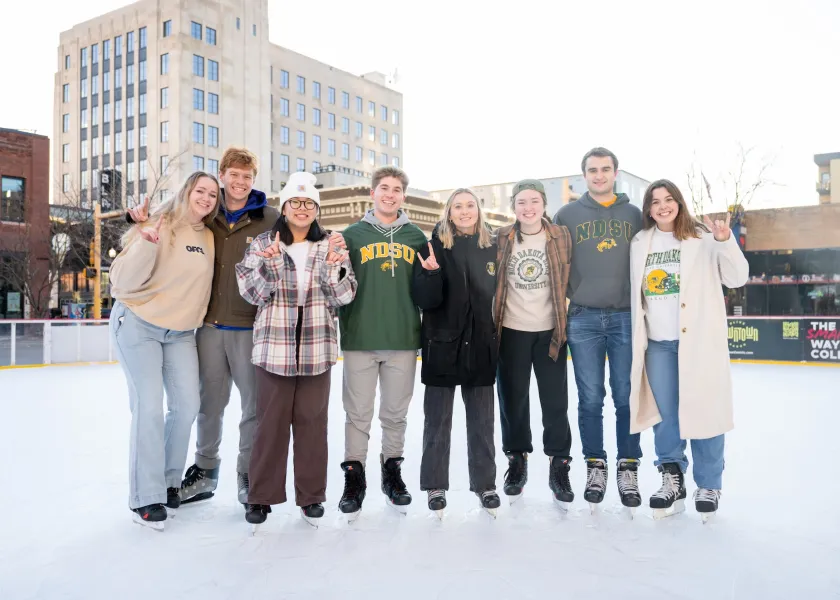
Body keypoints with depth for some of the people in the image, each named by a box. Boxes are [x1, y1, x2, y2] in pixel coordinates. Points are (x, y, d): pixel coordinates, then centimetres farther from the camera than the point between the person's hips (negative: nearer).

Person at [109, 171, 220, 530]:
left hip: (181, 332, 6)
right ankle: (146, 497, 1)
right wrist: (145, 244, -30)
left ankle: (169, 481, 24)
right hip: (138, 325, -6)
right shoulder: (159, 226, -13)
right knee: (149, 407, -9)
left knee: (187, 406, 5)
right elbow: (124, 281, -17)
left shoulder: (208, 238, 5)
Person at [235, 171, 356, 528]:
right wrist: (270, 263, -19)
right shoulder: (262, 244, 4)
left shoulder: (330, 247, 7)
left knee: (312, 421, 7)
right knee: (270, 421, 4)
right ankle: (262, 496, 17)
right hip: (274, 347, -1)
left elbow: (344, 297, 2)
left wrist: (334, 268, -17)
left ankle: (311, 494, 20)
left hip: (317, 348, 1)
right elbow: (251, 293, -3)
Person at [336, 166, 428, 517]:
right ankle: (354, 476, 17)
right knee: (358, 413, 5)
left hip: (404, 339, 1)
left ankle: (392, 471, 26)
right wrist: (339, 325, -9)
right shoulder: (352, 235, 6)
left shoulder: (416, 237, 10)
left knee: (395, 412, 11)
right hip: (360, 339, -1)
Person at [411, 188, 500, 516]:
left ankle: (485, 483, 23)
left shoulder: (492, 248, 6)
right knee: (438, 420, 8)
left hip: (481, 346, 3)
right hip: (442, 345, -2)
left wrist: (498, 339, 4)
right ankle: (435, 485, 19)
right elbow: (424, 300, -10)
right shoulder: (434, 246, -3)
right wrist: (432, 273, -27)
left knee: (482, 420, 11)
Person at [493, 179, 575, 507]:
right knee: (513, 400, 9)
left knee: (555, 401, 3)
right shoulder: (500, 238, -1)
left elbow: (568, 280, 6)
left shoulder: (561, 236, 0)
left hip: (549, 330, 0)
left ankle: (559, 466, 18)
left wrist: (565, 318, 3)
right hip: (512, 331, 0)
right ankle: (516, 462, 26)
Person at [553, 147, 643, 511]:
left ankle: (628, 470, 13)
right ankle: (595, 468, 16)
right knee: (590, 399, 4)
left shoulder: (634, 215, 10)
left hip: (626, 318, 0)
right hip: (583, 319, 0)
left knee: (626, 397, 3)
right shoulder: (567, 215, 8)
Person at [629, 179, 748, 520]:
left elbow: (737, 279, -5)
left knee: (702, 411, 1)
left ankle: (708, 485, 16)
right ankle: (672, 478, 24)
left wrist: (726, 242, -18)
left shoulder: (703, 238, -1)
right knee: (665, 414, 9)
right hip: (657, 343, 3)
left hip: (699, 340, -3)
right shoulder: (639, 244, 10)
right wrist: (637, 338, 12)